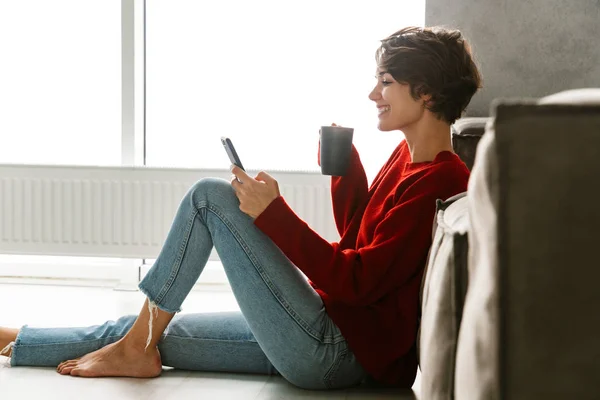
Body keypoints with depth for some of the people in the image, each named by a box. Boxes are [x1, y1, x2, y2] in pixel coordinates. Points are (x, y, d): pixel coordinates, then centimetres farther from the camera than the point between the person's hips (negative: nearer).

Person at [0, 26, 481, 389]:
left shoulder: (438, 182, -17)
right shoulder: (407, 156, 12)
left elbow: (358, 282, -22)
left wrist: (274, 213, -21)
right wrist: (346, 168, 11)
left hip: (337, 352, -9)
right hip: (330, 332, 9)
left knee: (210, 195, -9)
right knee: (148, 335, 8)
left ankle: (136, 349, 0)